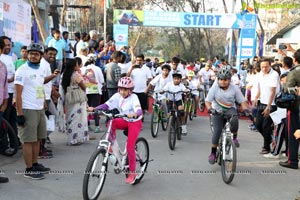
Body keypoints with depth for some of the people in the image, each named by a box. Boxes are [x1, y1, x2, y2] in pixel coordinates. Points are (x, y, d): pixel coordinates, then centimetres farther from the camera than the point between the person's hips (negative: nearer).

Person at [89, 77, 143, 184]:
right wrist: (94, 108, -29)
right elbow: (107, 105, -14)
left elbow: (139, 111, -34)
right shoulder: (117, 96, -8)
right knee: (111, 122, -27)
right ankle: (111, 145, -10)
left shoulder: (133, 97, -21)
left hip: (135, 122, -5)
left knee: (130, 147, -13)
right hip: (125, 121, 5)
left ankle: (132, 172, 2)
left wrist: (134, 114, -57)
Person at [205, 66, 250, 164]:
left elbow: (242, 101, -4)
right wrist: (210, 109, -32)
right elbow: (208, 101, -13)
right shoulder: (214, 88, -10)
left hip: (230, 109, 0)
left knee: (234, 120, -34)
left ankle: (234, 137, -6)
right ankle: (213, 153, 1)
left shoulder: (234, 88, -7)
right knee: (217, 131, -13)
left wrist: (245, 109, -23)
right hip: (217, 111, 0)